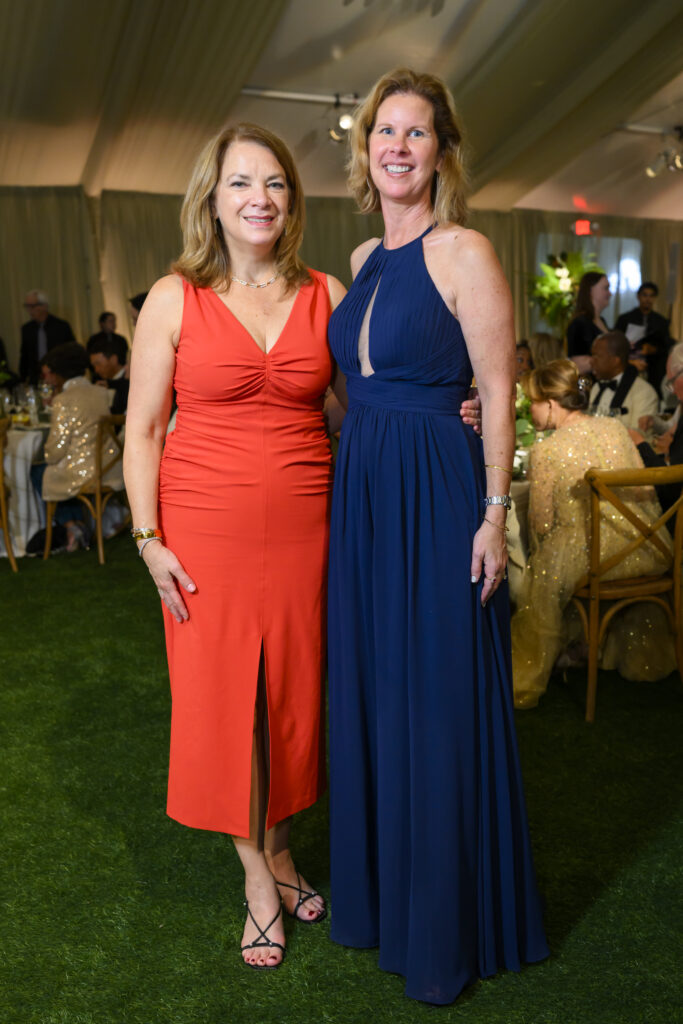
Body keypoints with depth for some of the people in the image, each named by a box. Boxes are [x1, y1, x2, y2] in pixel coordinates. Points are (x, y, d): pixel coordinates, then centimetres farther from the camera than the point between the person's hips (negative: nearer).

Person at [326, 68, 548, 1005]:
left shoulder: (463, 253, -8)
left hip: (438, 497, -7)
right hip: (362, 492, 7)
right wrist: (350, 483, 13)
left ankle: (446, 927, 23)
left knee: (440, 706, 3)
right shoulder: (363, 260, 14)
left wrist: (493, 515, -15)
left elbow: (498, 393, -11)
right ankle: (378, 891, 35)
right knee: (370, 692, 15)